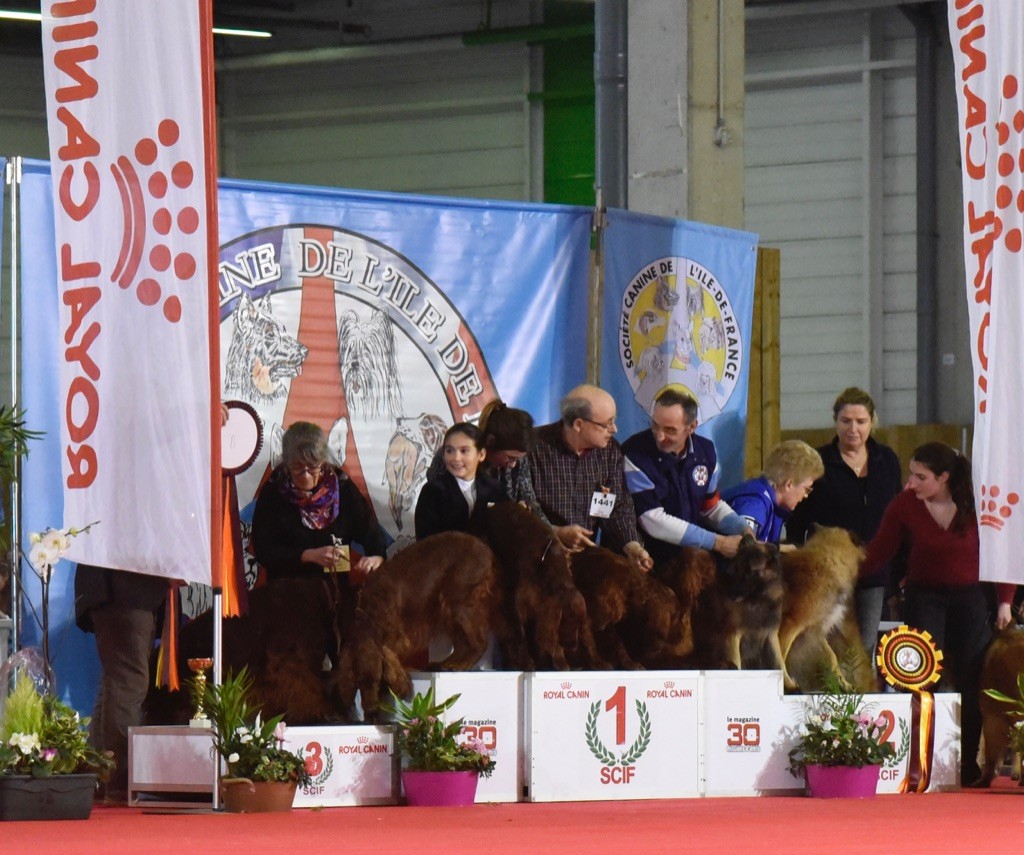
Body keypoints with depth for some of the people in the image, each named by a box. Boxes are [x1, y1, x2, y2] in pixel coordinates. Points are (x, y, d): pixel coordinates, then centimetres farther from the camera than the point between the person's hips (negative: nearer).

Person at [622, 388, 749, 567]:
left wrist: (744, 531, -6)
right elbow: (654, 522, -20)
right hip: (646, 555, -5)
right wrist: (718, 543, -20)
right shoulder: (635, 456, -17)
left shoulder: (705, 451, 1)